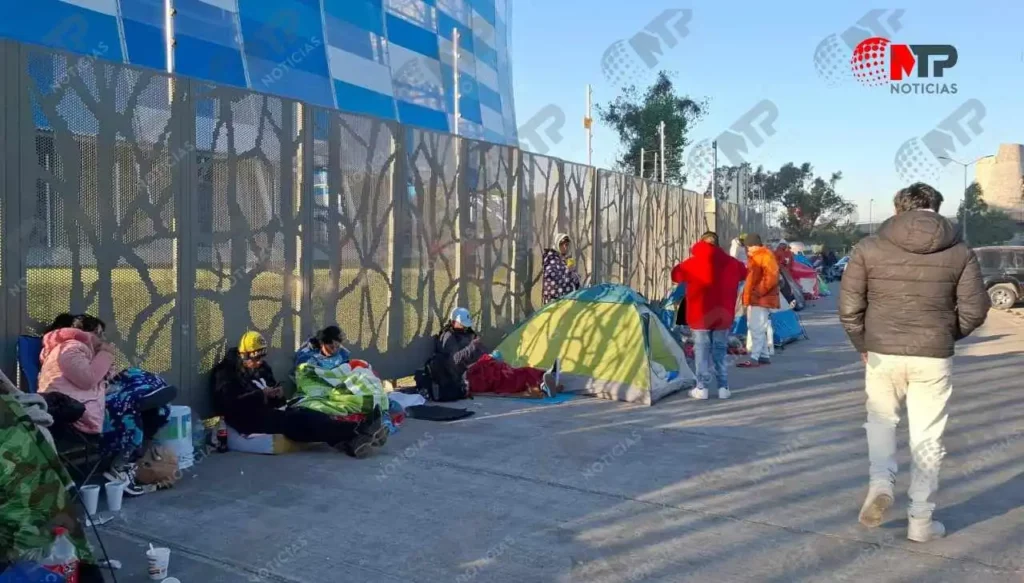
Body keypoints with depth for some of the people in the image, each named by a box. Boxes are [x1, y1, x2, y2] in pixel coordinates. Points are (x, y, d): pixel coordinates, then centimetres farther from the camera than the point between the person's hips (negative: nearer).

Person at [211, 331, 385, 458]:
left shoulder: (262, 368, 16)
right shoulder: (226, 373, -5)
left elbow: (277, 403, 18)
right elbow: (230, 404, -20)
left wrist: (278, 395, -6)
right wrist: (261, 394, -22)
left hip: (267, 413, 7)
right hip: (247, 419, -7)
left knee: (303, 414, -23)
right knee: (293, 421, -29)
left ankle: (349, 442, -45)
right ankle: (356, 431, -45)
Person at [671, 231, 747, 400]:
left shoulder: (694, 262, -9)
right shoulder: (731, 263, 4)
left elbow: (676, 275, 5)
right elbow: (744, 272, 23)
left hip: (700, 315, -3)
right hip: (723, 315, 3)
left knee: (702, 350, 3)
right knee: (720, 350, 12)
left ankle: (701, 388, 1)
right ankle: (723, 387, 12)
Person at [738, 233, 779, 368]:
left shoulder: (766, 256, -13)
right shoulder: (754, 257, 18)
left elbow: (771, 277, -21)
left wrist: (758, 292, -22)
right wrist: (748, 294, 17)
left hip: (761, 299, -10)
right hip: (754, 298, 10)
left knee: (757, 328, -12)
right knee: (755, 328, 14)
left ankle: (754, 358, -13)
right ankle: (764, 356, 21)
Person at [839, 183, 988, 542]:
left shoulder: (870, 247, -2)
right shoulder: (960, 252, 1)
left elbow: (849, 305, -4)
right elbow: (974, 310, -1)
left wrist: (862, 344, 10)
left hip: (882, 353, 0)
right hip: (933, 357, 0)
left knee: (881, 420, 22)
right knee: (927, 437, 10)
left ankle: (880, 480, -2)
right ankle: (921, 520, 17)